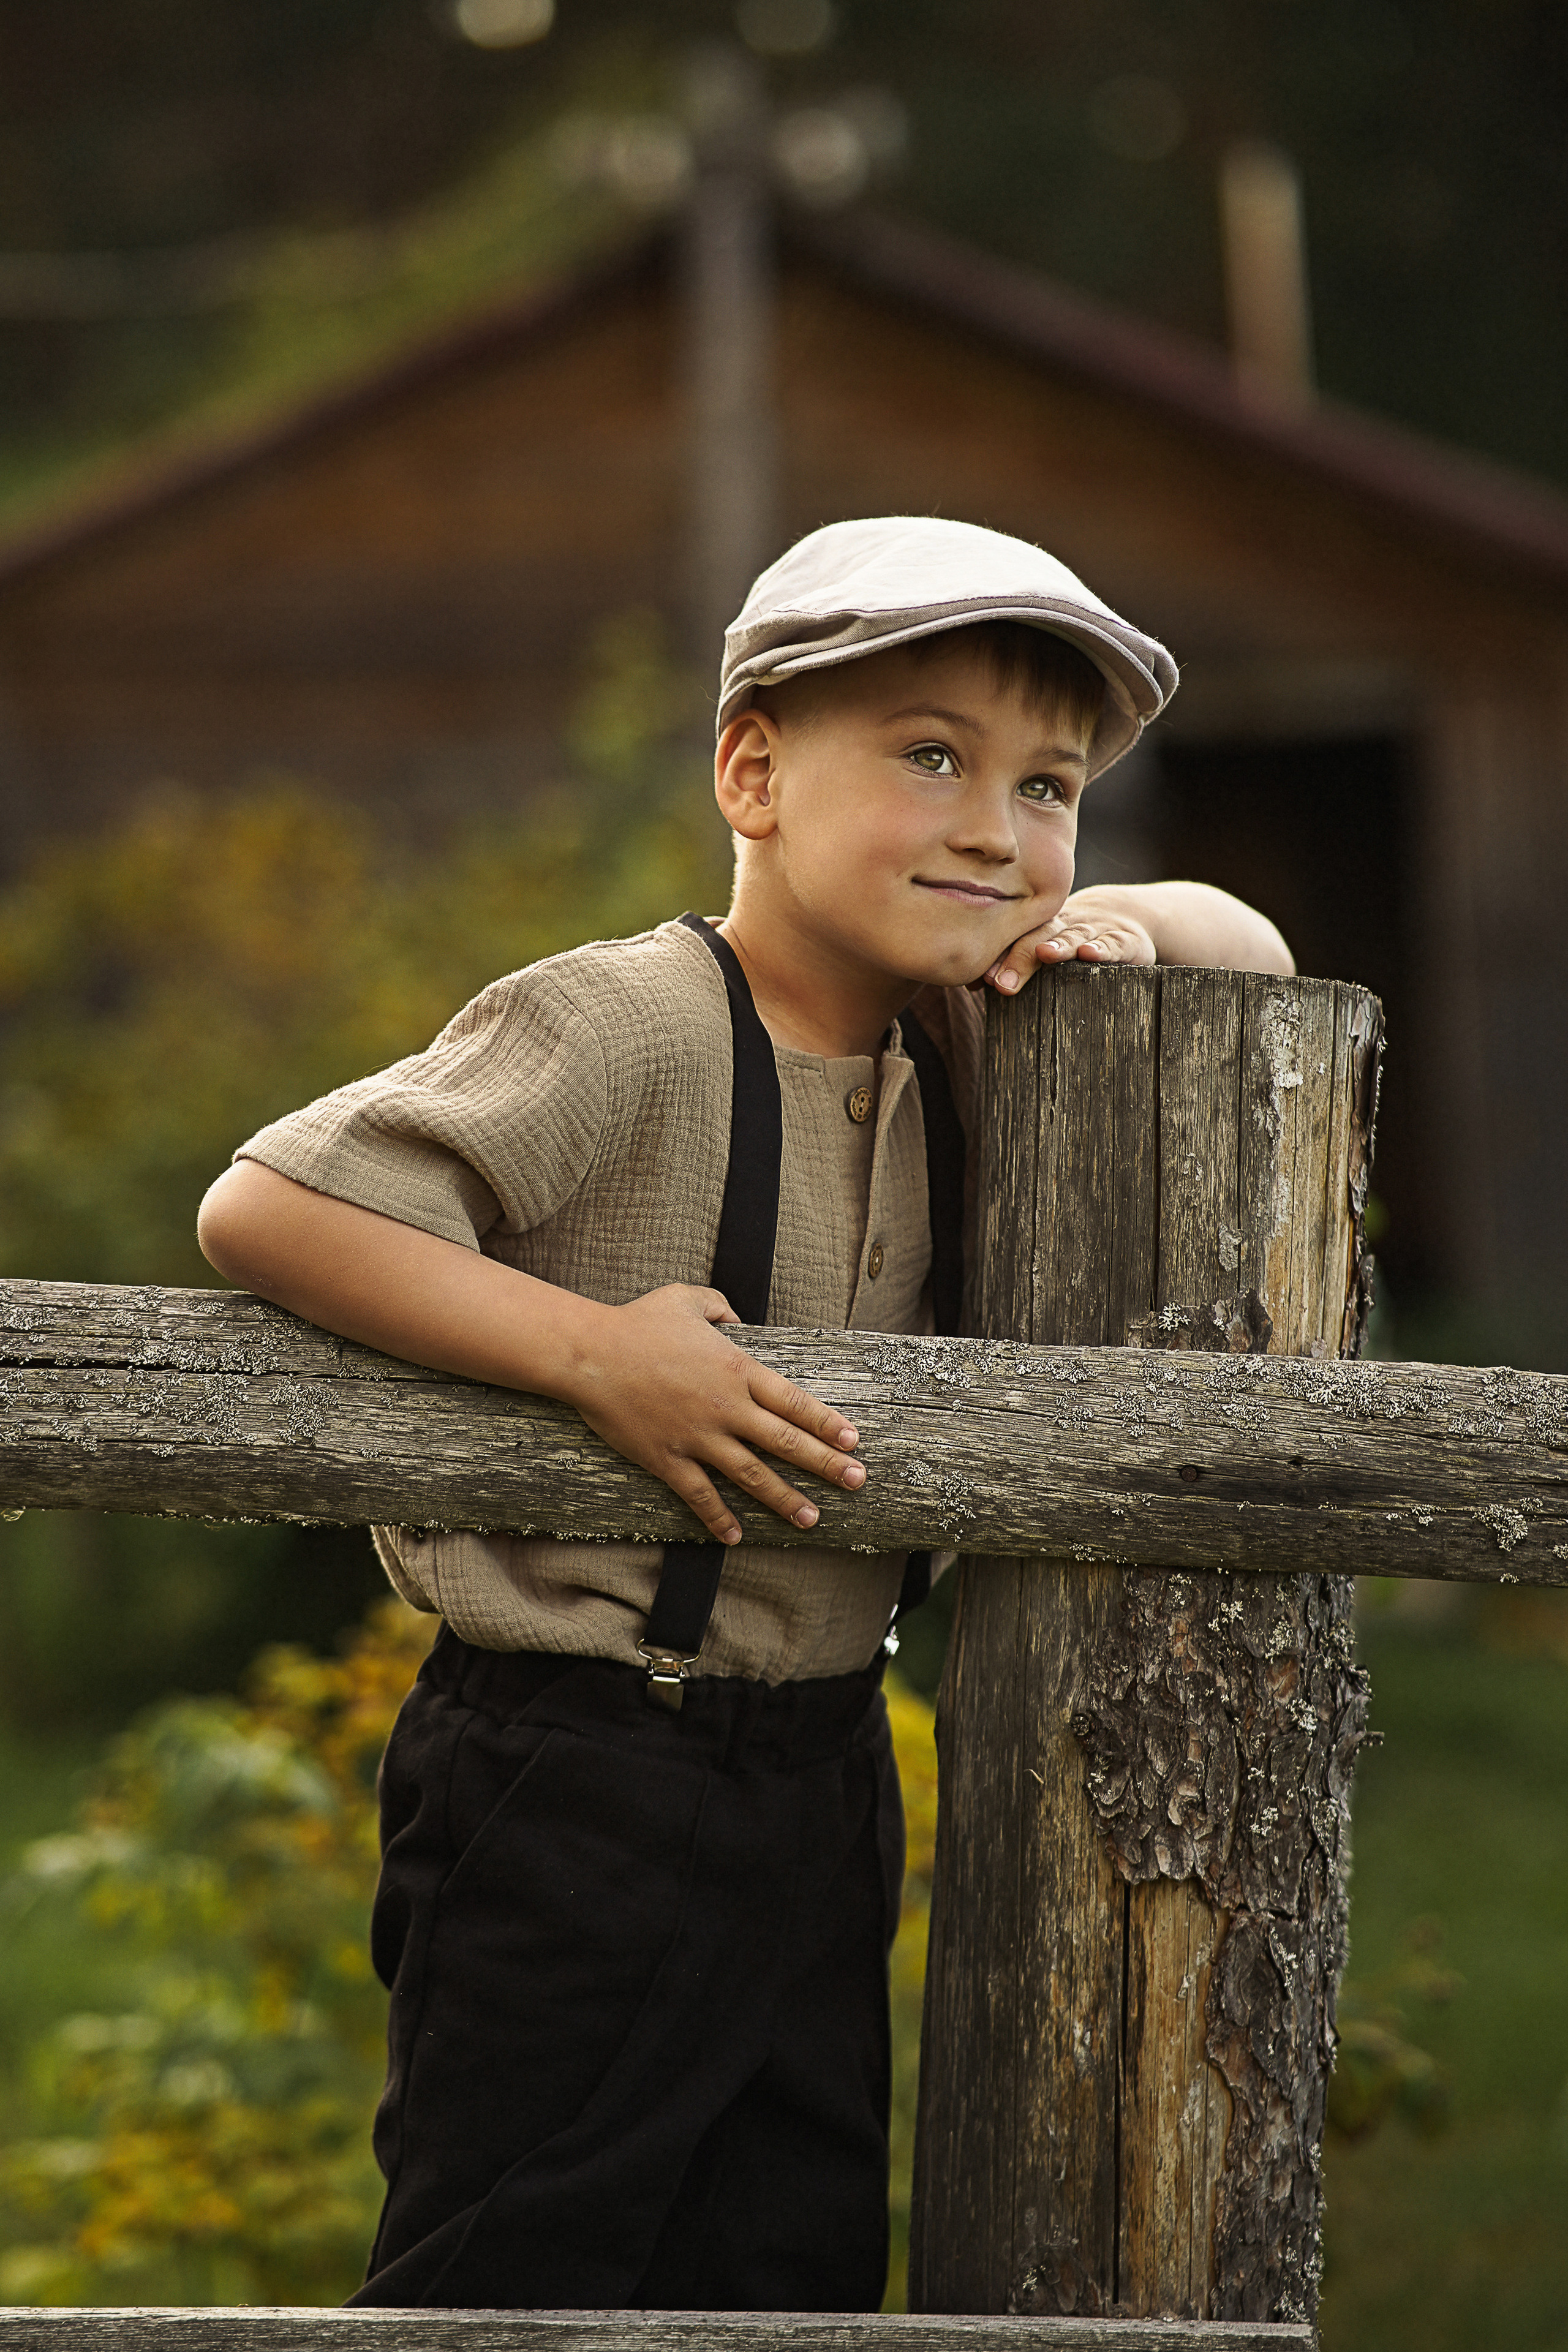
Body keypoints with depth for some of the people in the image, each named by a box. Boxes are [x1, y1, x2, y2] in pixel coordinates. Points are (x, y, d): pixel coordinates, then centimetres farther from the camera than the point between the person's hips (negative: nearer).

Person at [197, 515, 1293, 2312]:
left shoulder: (947, 1046, 6)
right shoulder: (623, 1031, -17)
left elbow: (1255, 949, 22)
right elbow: (262, 1210, -23)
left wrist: (1136, 929, -2)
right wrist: (598, 1352, -28)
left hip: (818, 1774, 8)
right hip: (574, 1780, -8)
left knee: (799, 2274, 13)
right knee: (511, 2282, -3)